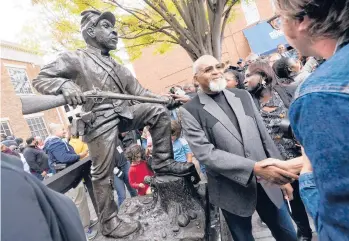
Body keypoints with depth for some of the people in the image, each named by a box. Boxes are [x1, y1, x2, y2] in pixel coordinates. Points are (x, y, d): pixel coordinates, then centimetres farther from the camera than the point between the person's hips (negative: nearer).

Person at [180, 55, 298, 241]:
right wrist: (254, 167, -25)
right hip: (233, 191, -4)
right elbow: (205, 153, -18)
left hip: (266, 183, 4)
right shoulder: (190, 111, -9)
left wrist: (280, 173, 8)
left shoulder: (242, 96, 6)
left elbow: (264, 136, 9)